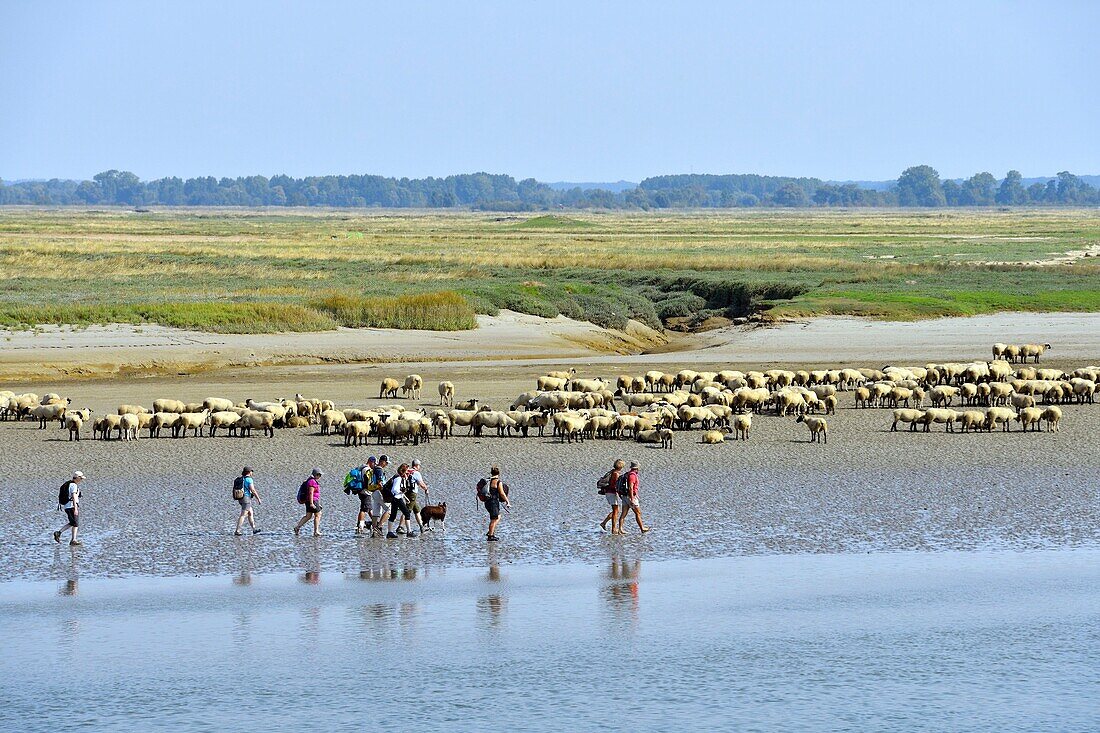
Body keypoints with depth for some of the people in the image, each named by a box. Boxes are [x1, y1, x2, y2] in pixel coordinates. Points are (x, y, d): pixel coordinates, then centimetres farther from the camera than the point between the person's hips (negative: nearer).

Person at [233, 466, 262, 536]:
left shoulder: (240, 479, 12)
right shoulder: (249, 479, -13)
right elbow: (253, 490, -14)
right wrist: (258, 498, -4)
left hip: (240, 499, 9)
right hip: (246, 498, -9)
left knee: (250, 514, 18)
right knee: (243, 515, -9)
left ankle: (254, 530, 23)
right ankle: (237, 531, -14)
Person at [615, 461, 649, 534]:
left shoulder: (628, 474, 14)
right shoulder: (632, 475, -17)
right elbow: (630, 487, -24)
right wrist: (632, 499, -25)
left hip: (624, 496, 9)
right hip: (631, 496, -9)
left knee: (623, 514, 3)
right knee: (638, 513, 5)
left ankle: (620, 529, -3)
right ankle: (642, 528, 13)